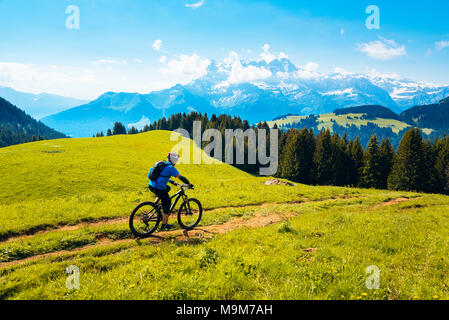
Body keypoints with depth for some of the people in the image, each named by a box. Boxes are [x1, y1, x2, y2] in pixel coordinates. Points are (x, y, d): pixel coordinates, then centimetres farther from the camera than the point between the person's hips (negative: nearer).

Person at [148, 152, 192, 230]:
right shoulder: (171, 168, -9)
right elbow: (181, 177, -13)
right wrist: (189, 184, -2)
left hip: (151, 186, 8)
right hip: (159, 189, -8)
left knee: (167, 188, 32)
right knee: (167, 204, 8)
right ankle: (164, 225, 14)